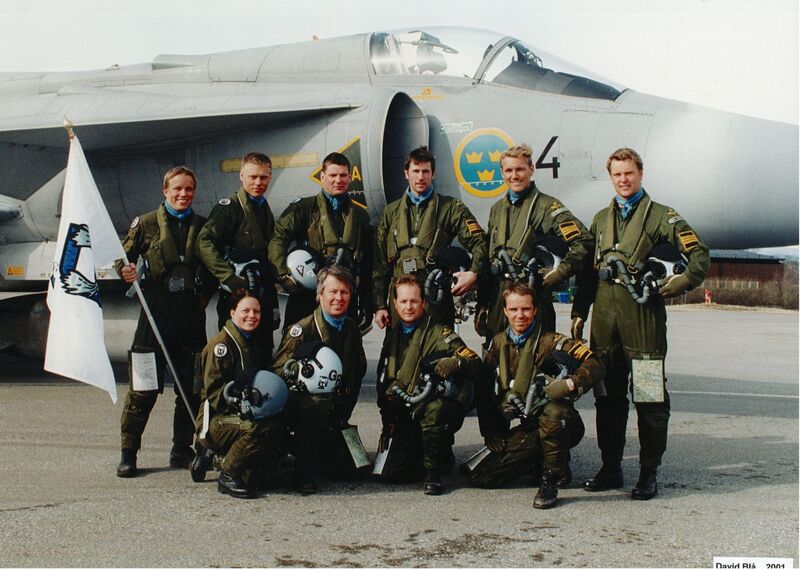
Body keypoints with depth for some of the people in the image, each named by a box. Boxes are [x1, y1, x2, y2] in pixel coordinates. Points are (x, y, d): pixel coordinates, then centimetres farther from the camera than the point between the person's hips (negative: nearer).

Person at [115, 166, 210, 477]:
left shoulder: (202, 226, 11)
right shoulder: (146, 223, 4)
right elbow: (123, 257, 6)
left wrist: (205, 293, 3)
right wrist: (125, 271, -15)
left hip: (191, 313, 3)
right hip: (156, 311, -3)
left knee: (191, 386, 7)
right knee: (145, 386, -4)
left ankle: (182, 451, 19)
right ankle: (128, 453, 7)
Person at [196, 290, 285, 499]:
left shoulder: (254, 344, 18)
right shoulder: (221, 344, -9)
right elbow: (214, 390, -17)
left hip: (245, 415, 8)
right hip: (216, 421, -8)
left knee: (281, 423, -17)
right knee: (262, 427, -33)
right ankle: (228, 477, -13)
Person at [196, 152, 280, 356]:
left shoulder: (265, 209, 17)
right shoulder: (230, 207, -6)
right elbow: (204, 242, -20)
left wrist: (274, 305, 20)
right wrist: (228, 277, -25)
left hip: (263, 299, 7)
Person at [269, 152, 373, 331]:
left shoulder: (360, 215, 16)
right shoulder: (304, 208, 6)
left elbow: (367, 265, 17)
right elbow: (278, 239, -8)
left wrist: (367, 305, 14)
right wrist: (284, 274, -21)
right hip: (306, 297, -3)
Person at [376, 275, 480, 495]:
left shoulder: (439, 333, -4)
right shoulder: (393, 336, 12)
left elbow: (475, 362, -13)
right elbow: (384, 382, 21)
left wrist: (455, 363, -35)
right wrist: (387, 423, 16)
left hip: (436, 407, -5)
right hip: (404, 415, 5)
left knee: (434, 409, -40)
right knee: (391, 473, -12)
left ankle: (434, 471, -18)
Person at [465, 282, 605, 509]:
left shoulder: (551, 341, -8)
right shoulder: (499, 343, 7)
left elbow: (595, 365, -17)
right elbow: (485, 391, 13)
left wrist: (569, 384, -34)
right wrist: (492, 434, 6)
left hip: (560, 424, -5)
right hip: (527, 428, 5)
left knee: (552, 411, -40)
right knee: (479, 476, -7)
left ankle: (550, 481, -20)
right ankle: (541, 460, 15)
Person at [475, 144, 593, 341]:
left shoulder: (547, 206, -4)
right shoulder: (497, 209, 16)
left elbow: (584, 240, -12)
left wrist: (557, 275, -13)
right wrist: (482, 305, 15)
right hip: (497, 297, 6)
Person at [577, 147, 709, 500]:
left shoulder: (660, 216, 4)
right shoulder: (601, 219, 19)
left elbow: (699, 254, -1)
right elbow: (588, 269, 19)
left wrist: (681, 283, -14)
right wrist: (579, 313, 15)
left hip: (643, 316, -5)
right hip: (604, 319, 5)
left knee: (649, 397, -2)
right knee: (607, 396, 9)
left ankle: (649, 473, 6)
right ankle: (610, 467, 19)